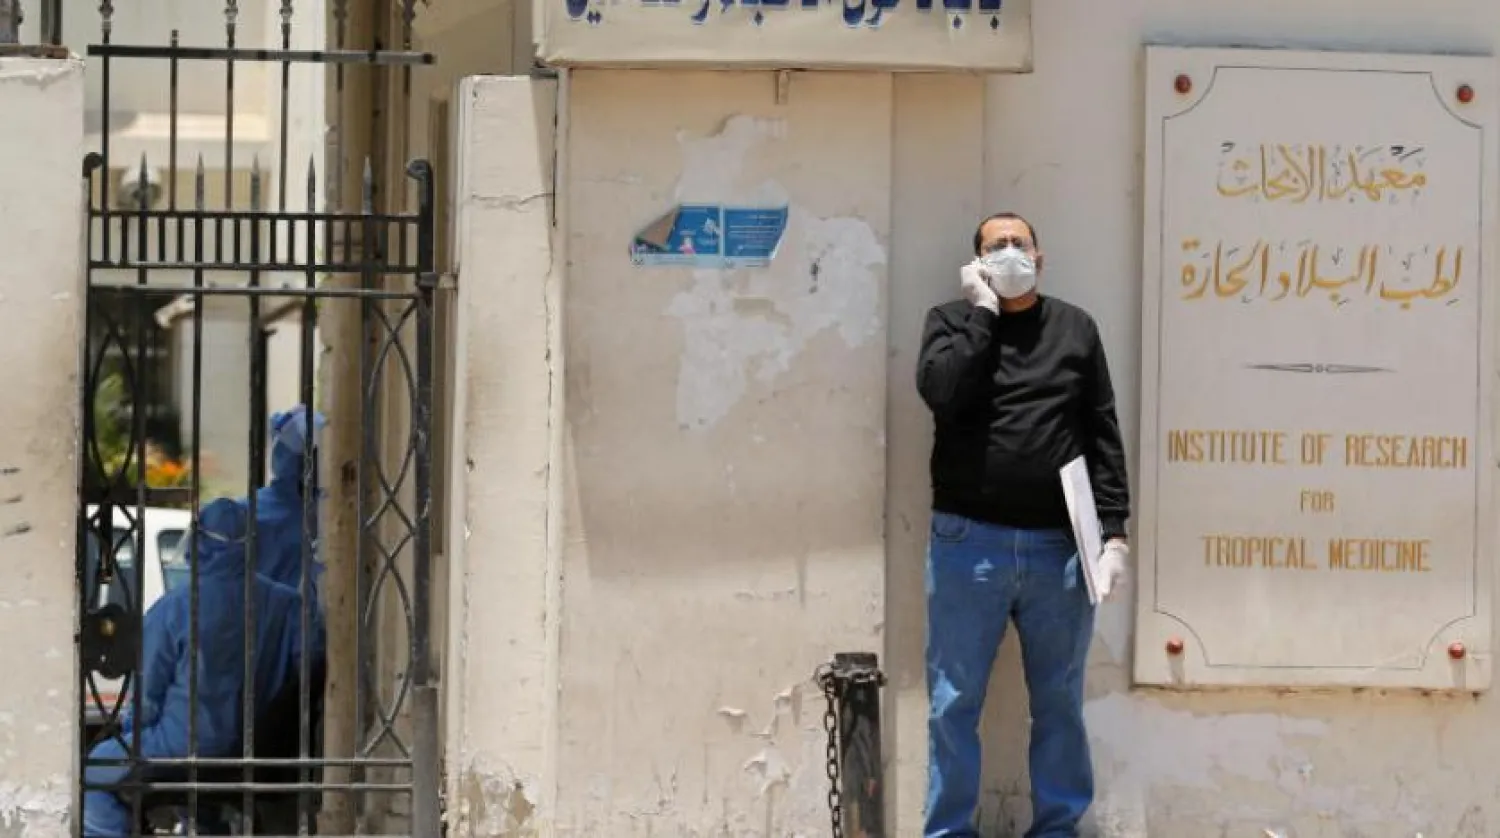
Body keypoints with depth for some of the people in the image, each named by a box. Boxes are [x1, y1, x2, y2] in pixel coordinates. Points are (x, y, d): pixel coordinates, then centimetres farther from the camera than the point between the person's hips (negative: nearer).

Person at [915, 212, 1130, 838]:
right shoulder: (951, 321, 5)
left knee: (1060, 700, 9)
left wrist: (1114, 532, 0)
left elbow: (1103, 435, 7)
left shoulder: (1075, 328, 8)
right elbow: (942, 393, -16)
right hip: (968, 543, -1)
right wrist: (983, 312, -10)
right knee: (954, 702, 3)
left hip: (1058, 546, 1)